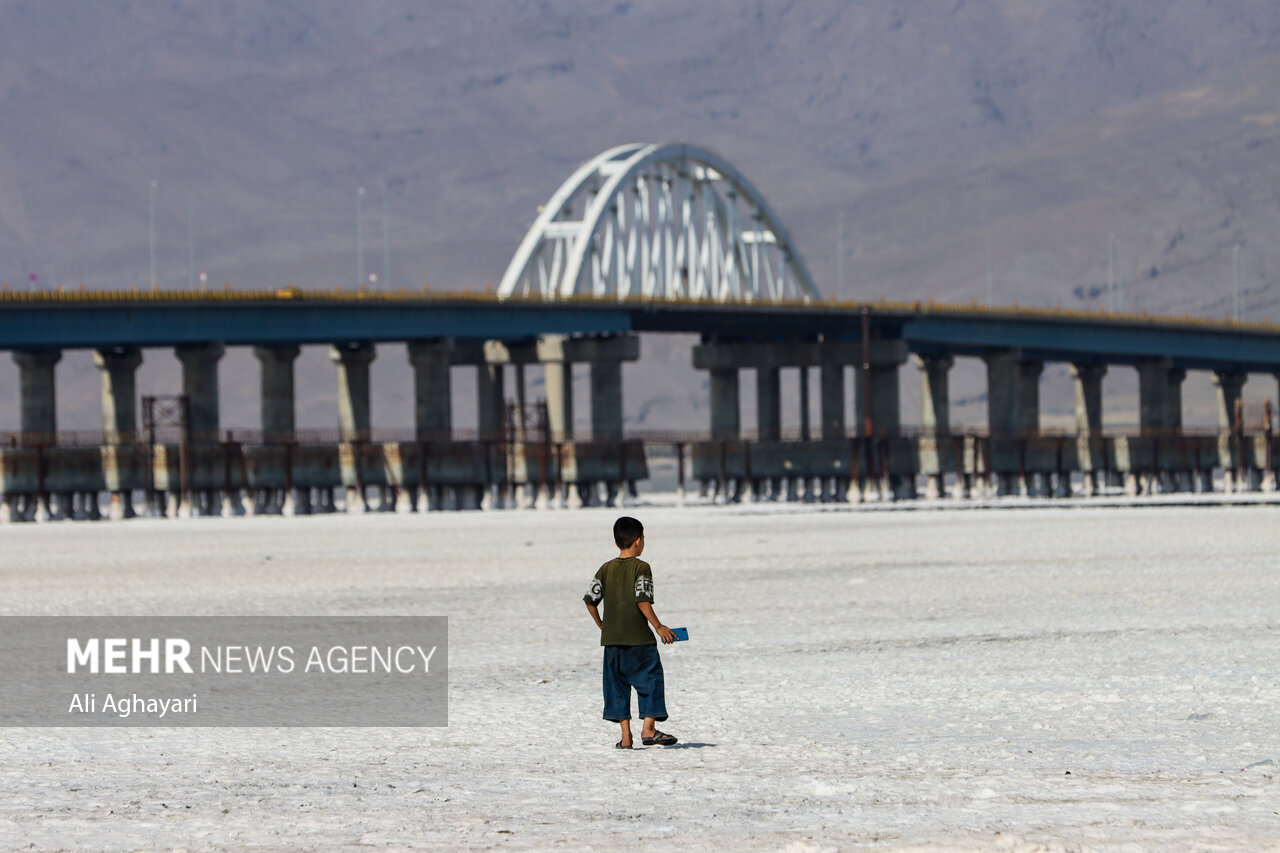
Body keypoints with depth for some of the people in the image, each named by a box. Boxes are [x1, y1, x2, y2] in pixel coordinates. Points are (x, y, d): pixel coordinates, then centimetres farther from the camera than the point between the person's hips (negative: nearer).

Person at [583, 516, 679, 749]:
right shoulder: (641, 568, -7)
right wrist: (658, 626, -9)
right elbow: (643, 601, -16)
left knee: (617, 685, 8)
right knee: (650, 679, 5)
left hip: (611, 637, 5)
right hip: (638, 637, -5)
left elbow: (590, 600, 6)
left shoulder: (606, 569, 8)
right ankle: (648, 728, -1)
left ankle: (625, 736, 5)